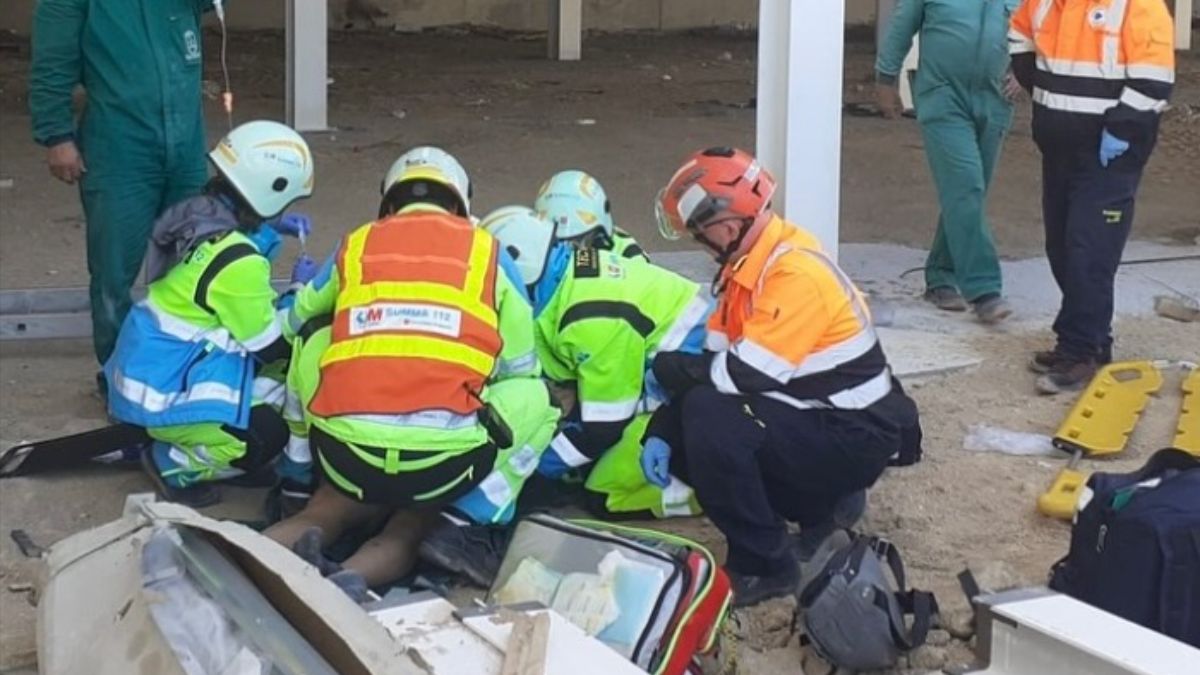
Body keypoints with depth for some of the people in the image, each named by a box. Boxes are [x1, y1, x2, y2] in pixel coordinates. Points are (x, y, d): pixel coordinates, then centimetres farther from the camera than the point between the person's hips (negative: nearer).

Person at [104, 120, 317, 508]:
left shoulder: (199, 218, -1)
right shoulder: (238, 263, -26)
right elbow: (272, 348, -15)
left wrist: (273, 230, 14)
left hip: (147, 365, 10)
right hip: (164, 393, -10)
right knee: (271, 436, -15)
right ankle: (172, 467, -1)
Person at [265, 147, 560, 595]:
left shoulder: (356, 246, 17)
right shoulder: (485, 251, 13)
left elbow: (297, 320, 34)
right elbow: (519, 367, 18)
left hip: (345, 453, 3)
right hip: (444, 457, -3)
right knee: (535, 398, 20)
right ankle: (463, 522, 4)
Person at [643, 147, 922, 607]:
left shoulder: (797, 272, -24)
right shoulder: (745, 265, 6)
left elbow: (747, 374, -29)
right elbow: (716, 363, 8)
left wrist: (667, 367, -12)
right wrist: (660, 433, -3)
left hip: (855, 437, -10)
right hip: (808, 418, 10)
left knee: (710, 419, -28)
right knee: (680, 436, 4)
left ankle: (764, 565, -12)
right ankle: (820, 503, 13)